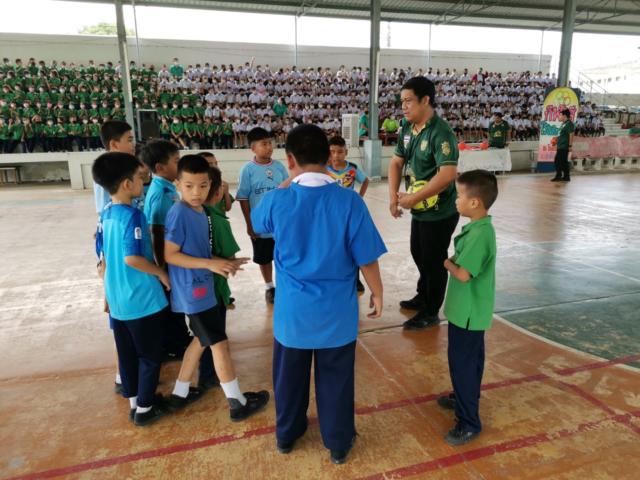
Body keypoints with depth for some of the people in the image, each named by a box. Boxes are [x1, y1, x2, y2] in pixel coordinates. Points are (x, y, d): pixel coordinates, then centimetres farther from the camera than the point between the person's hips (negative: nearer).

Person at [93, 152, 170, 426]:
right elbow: (131, 258, -28)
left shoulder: (105, 214, 5)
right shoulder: (133, 216, -21)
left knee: (127, 354, 19)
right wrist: (161, 273, -14)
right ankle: (145, 408, 20)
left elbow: (104, 255, 12)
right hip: (142, 299, -8)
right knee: (150, 356, 9)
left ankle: (134, 402, 33)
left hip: (117, 298, 8)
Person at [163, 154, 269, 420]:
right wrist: (210, 264, -24)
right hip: (193, 290, -9)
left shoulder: (200, 211, 7)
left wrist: (224, 262, 2)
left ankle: (180, 393, 35)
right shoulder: (179, 213, -20)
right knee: (219, 342, 0)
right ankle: (238, 403, 14)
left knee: (202, 339, 21)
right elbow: (170, 254, -20)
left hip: (201, 287, 9)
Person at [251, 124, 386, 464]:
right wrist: (377, 293, 5)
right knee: (336, 379, 17)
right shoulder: (349, 201, -17)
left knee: (289, 375, 22)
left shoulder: (277, 201, -12)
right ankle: (338, 443, 36)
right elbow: (366, 258, -12)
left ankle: (286, 435, 43)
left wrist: (287, 186, 18)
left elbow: (257, 222, 12)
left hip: (293, 310, 1)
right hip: (336, 311, -1)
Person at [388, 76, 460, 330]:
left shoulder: (441, 133, -23)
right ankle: (423, 296, 46)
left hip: (439, 213, -8)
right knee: (418, 255, 23)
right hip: (420, 209, 8)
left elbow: (448, 174, -33)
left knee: (433, 261, 6)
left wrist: (413, 198, -28)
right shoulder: (408, 128, 3)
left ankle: (431, 313, 23)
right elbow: (396, 162, 8)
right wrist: (393, 195, -5)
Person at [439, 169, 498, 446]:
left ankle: (469, 422, 15)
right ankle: (465, 398, 43)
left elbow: (463, 274, -29)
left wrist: (446, 263, -11)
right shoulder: (479, 228, 5)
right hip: (470, 311, 10)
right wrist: (453, 261, -3)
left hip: (468, 313, -10)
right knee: (469, 360, 24)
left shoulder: (479, 234, -27)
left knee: (462, 364, 2)